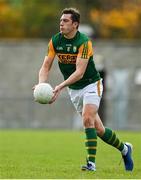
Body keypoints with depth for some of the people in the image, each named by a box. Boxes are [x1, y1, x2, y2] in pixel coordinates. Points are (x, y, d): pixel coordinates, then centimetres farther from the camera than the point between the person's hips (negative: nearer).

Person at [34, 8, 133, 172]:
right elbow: (46, 67, -6)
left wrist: (61, 86, -39)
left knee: (87, 120, -24)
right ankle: (124, 149, 27)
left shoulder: (84, 42, -22)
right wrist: (41, 85, -26)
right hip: (74, 90, 5)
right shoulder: (55, 41, -6)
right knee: (97, 128, 6)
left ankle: (91, 163, -21)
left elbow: (80, 72, -29)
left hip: (91, 85, -5)